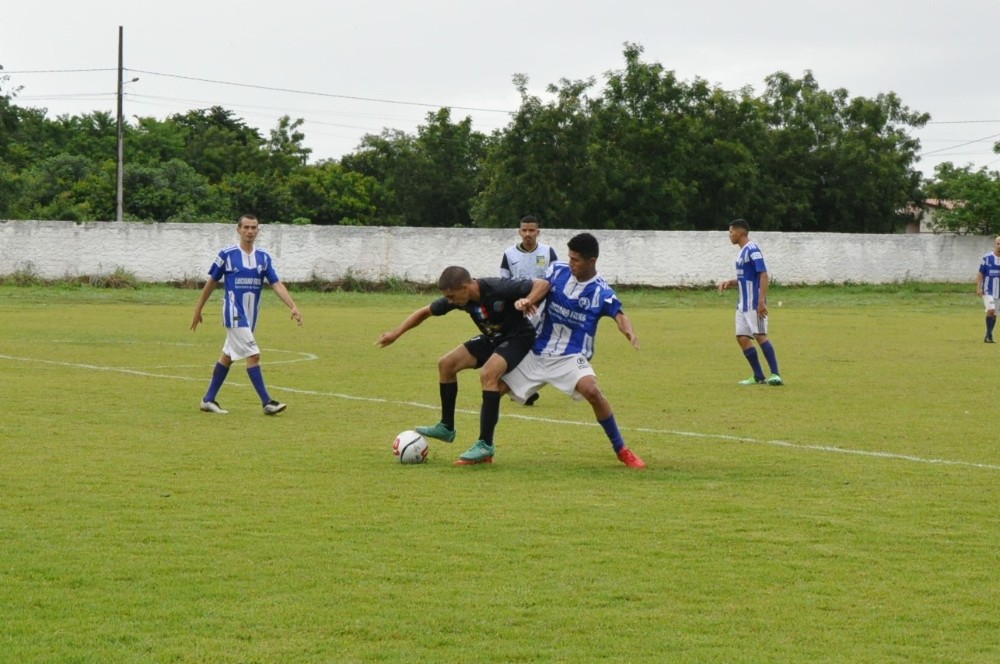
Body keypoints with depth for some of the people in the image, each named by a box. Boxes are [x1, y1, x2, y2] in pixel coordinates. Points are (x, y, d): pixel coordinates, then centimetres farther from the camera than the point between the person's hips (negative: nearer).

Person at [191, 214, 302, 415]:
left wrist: (293, 306, -14)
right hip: (234, 313, -6)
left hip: (250, 315, 6)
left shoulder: (264, 258, 6)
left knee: (228, 356, 13)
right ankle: (266, 402, -14)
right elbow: (212, 282, 3)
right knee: (253, 355, -14)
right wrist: (198, 309, 7)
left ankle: (209, 400, 22)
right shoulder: (227, 255, -6)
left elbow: (276, 284, -1)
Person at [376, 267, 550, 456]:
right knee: (446, 364, 0)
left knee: (488, 373, -31)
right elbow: (425, 312, 4)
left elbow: (543, 284, -28)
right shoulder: (455, 298, -12)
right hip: (491, 338, 8)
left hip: (517, 337, -8)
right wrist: (396, 333, -4)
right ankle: (446, 428, 15)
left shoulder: (498, 288, -31)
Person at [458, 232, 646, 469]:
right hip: (538, 352, 5)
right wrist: (525, 301, -23)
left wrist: (629, 333, -49)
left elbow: (619, 316, -26)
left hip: (571, 356, -5)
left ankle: (621, 450, -14)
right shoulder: (557, 271, -3)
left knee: (591, 390, -31)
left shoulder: (601, 292, -14)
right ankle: (484, 448, 18)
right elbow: (538, 293, 1)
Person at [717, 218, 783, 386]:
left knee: (760, 335, -14)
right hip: (743, 304, 10)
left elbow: (764, 276, -19)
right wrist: (729, 283, 9)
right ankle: (759, 377, 10)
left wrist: (761, 301, -26)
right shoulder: (742, 252, 16)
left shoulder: (752, 250, -13)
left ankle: (775, 375, -15)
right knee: (742, 338, 6)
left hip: (754, 304, -10)